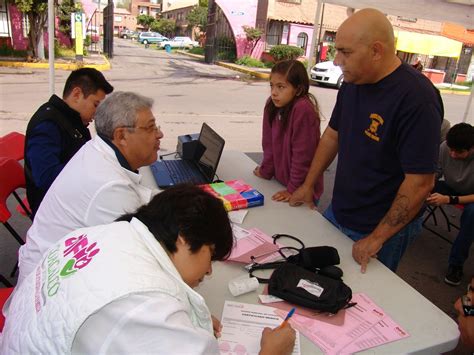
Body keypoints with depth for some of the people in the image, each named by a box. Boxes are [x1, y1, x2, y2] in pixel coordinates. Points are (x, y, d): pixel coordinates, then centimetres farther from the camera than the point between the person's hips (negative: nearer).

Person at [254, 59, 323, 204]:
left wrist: (293, 189, -19)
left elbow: (302, 153, -24)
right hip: (280, 180, 6)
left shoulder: (303, 110, -26)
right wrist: (266, 171, 5)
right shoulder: (272, 105, -6)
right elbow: (269, 143, 2)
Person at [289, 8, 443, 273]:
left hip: (383, 229, -6)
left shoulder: (416, 99, -25)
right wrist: (308, 185, 13)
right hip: (336, 213, 7)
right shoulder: (352, 84, -1)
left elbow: (421, 182, -25)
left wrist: (377, 238, -18)